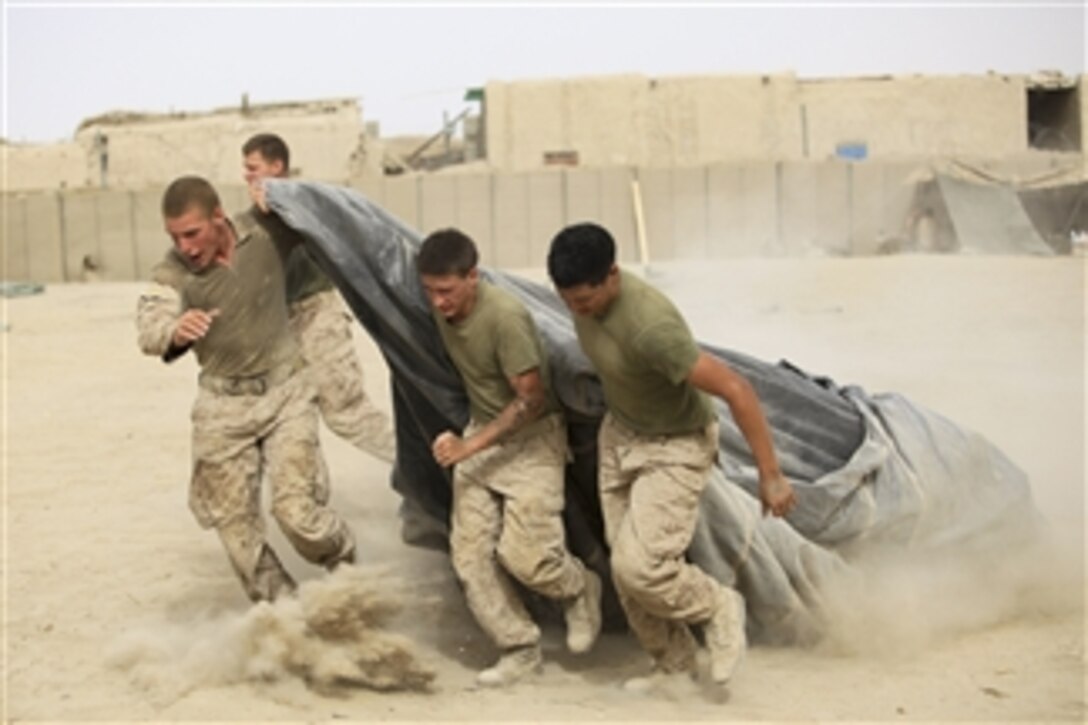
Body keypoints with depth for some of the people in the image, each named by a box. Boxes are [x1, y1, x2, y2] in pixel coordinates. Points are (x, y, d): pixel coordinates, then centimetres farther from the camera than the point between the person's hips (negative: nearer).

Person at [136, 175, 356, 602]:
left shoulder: (265, 231, -9)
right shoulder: (173, 273, -14)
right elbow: (149, 327, -36)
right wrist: (174, 331, -54)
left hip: (285, 391, -1)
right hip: (223, 406, 1)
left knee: (297, 510, -10)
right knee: (235, 525, 6)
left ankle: (347, 572, 19)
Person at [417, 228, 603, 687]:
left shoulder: (505, 317, -28)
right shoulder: (439, 309, -6)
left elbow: (531, 400, -22)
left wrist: (469, 446, -23)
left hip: (531, 438, -7)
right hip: (480, 434, 7)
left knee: (524, 555, -14)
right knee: (469, 552, -2)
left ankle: (579, 589, 18)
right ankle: (519, 649, 10)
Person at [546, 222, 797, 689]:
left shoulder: (650, 327, -37)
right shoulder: (582, 294, -12)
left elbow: (735, 390, -34)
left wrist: (770, 477, -29)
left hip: (674, 449, -8)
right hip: (619, 435, 8)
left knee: (638, 567, -17)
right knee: (625, 566, 9)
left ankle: (718, 607, 12)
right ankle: (673, 663, 29)